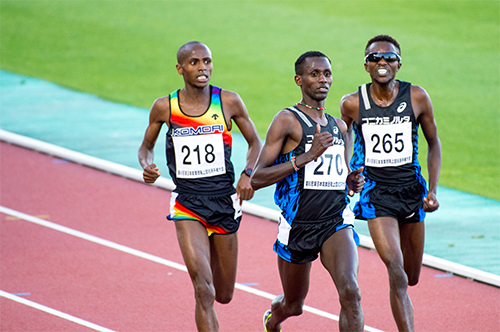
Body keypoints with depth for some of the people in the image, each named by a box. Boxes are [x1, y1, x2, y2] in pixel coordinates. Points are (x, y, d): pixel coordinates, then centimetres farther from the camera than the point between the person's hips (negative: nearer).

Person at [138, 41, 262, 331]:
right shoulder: (165, 108, -3)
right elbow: (147, 146, 13)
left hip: (224, 201, 1)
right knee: (203, 290, -18)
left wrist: (248, 174, -10)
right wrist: (147, 165, -10)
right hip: (187, 204, -1)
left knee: (223, 294, 14)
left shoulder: (229, 102, -3)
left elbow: (255, 142, 8)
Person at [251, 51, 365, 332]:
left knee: (350, 291, -23)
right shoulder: (287, 120, -8)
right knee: (293, 306, 16)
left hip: (336, 221, 3)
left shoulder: (339, 126, 12)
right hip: (298, 225, -3)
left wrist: (352, 182, 5)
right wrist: (307, 156, -24)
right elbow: (256, 179, -16)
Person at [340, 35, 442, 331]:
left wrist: (433, 190, -2)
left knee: (412, 277, 15)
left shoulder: (417, 98, -5)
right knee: (397, 273, -20)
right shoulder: (353, 103, -8)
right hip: (375, 192, -3)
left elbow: (434, 143, 6)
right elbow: (345, 132, 15)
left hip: (411, 188, 3)